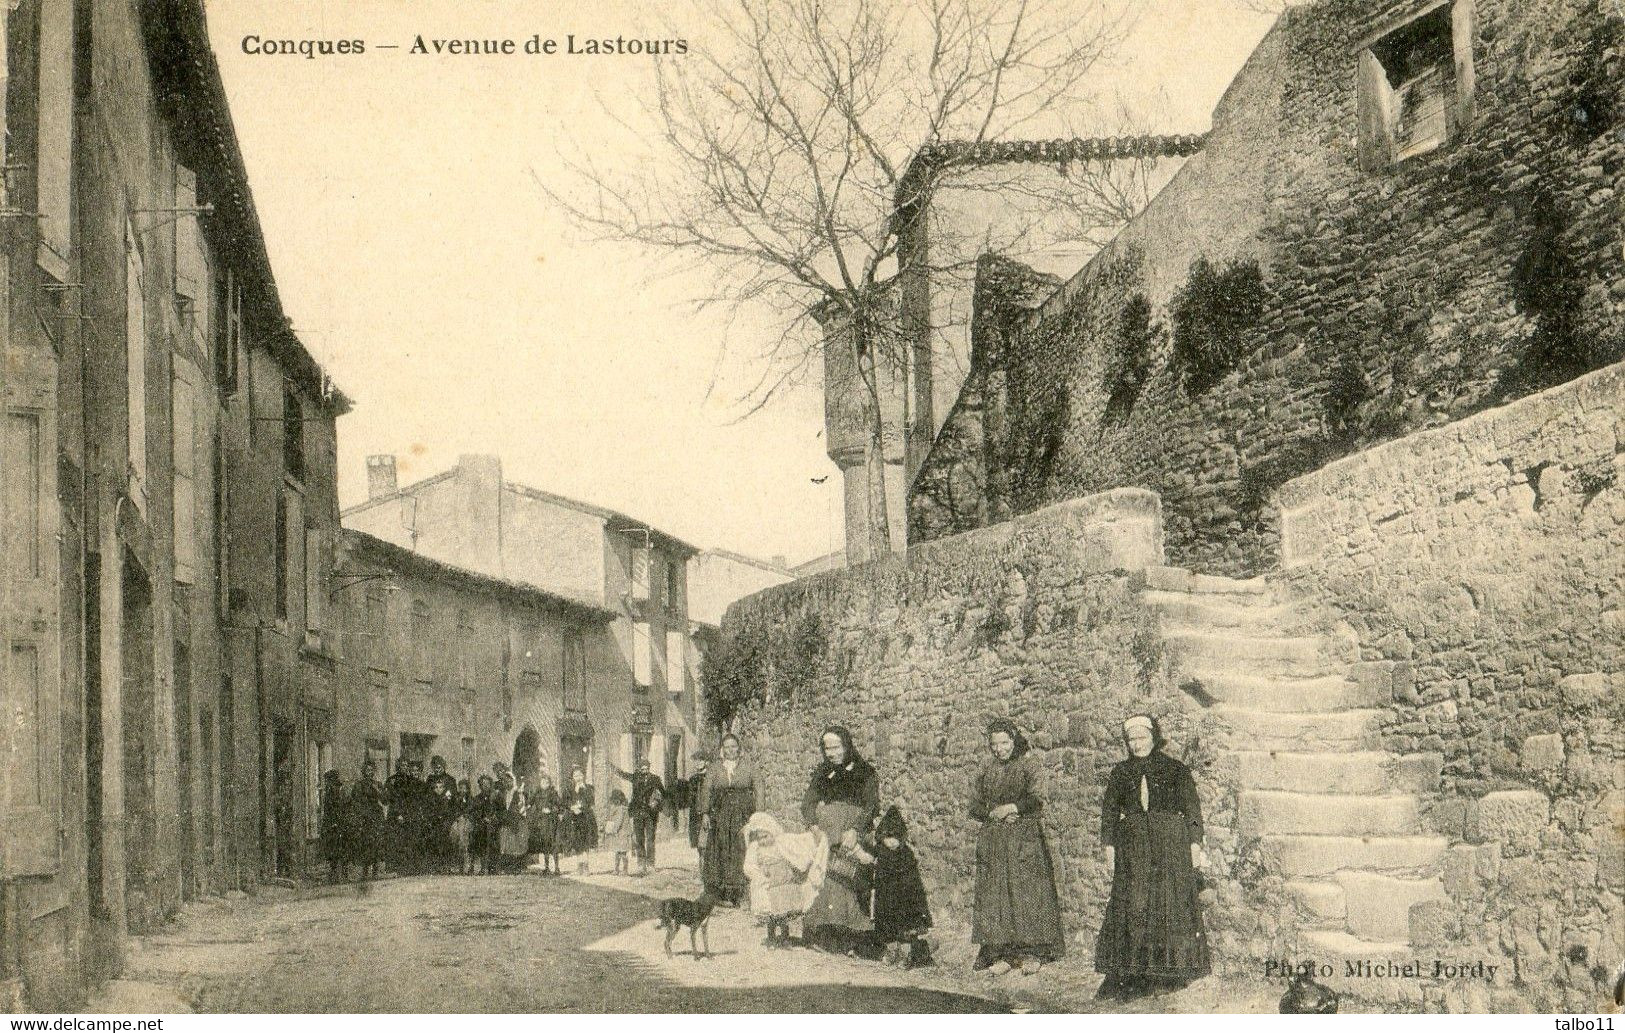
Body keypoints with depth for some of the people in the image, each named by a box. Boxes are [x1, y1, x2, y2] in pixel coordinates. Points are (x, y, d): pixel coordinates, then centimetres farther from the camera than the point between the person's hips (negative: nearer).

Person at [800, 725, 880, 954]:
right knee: (823, 884, -8)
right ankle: (823, 937, -6)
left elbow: (871, 806, -4)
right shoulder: (821, 773, 18)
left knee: (848, 884, -14)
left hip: (852, 839, -4)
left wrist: (854, 830, -19)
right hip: (823, 839, 4)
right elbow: (808, 803, 10)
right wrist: (815, 827, -9)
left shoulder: (864, 772, 6)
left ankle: (852, 941, -15)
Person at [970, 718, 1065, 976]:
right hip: (992, 841, 3)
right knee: (994, 895, -3)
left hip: (1024, 838, -3)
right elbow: (975, 807, 11)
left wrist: (1010, 808, -14)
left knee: (1027, 893, -8)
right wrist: (994, 814, -5)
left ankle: (1031, 953, -4)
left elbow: (1037, 801, -8)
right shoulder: (985, 769, 13)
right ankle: (1001, 954, -1)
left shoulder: (1027, 766, 2)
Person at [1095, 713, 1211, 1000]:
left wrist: (1195, 845, -4)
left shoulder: (1176, 770, 3)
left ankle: (1173, 972, 4)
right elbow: (1109, 810, 11)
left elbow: (1192, 809, 2)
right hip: (1132, 847, 2)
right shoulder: (1121, 773, 10)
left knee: (1172, 906, -4)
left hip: (1171, 846, -2)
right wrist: (1109, 846, 4)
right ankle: (1132, 976, -2)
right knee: (1132, 907, -4)